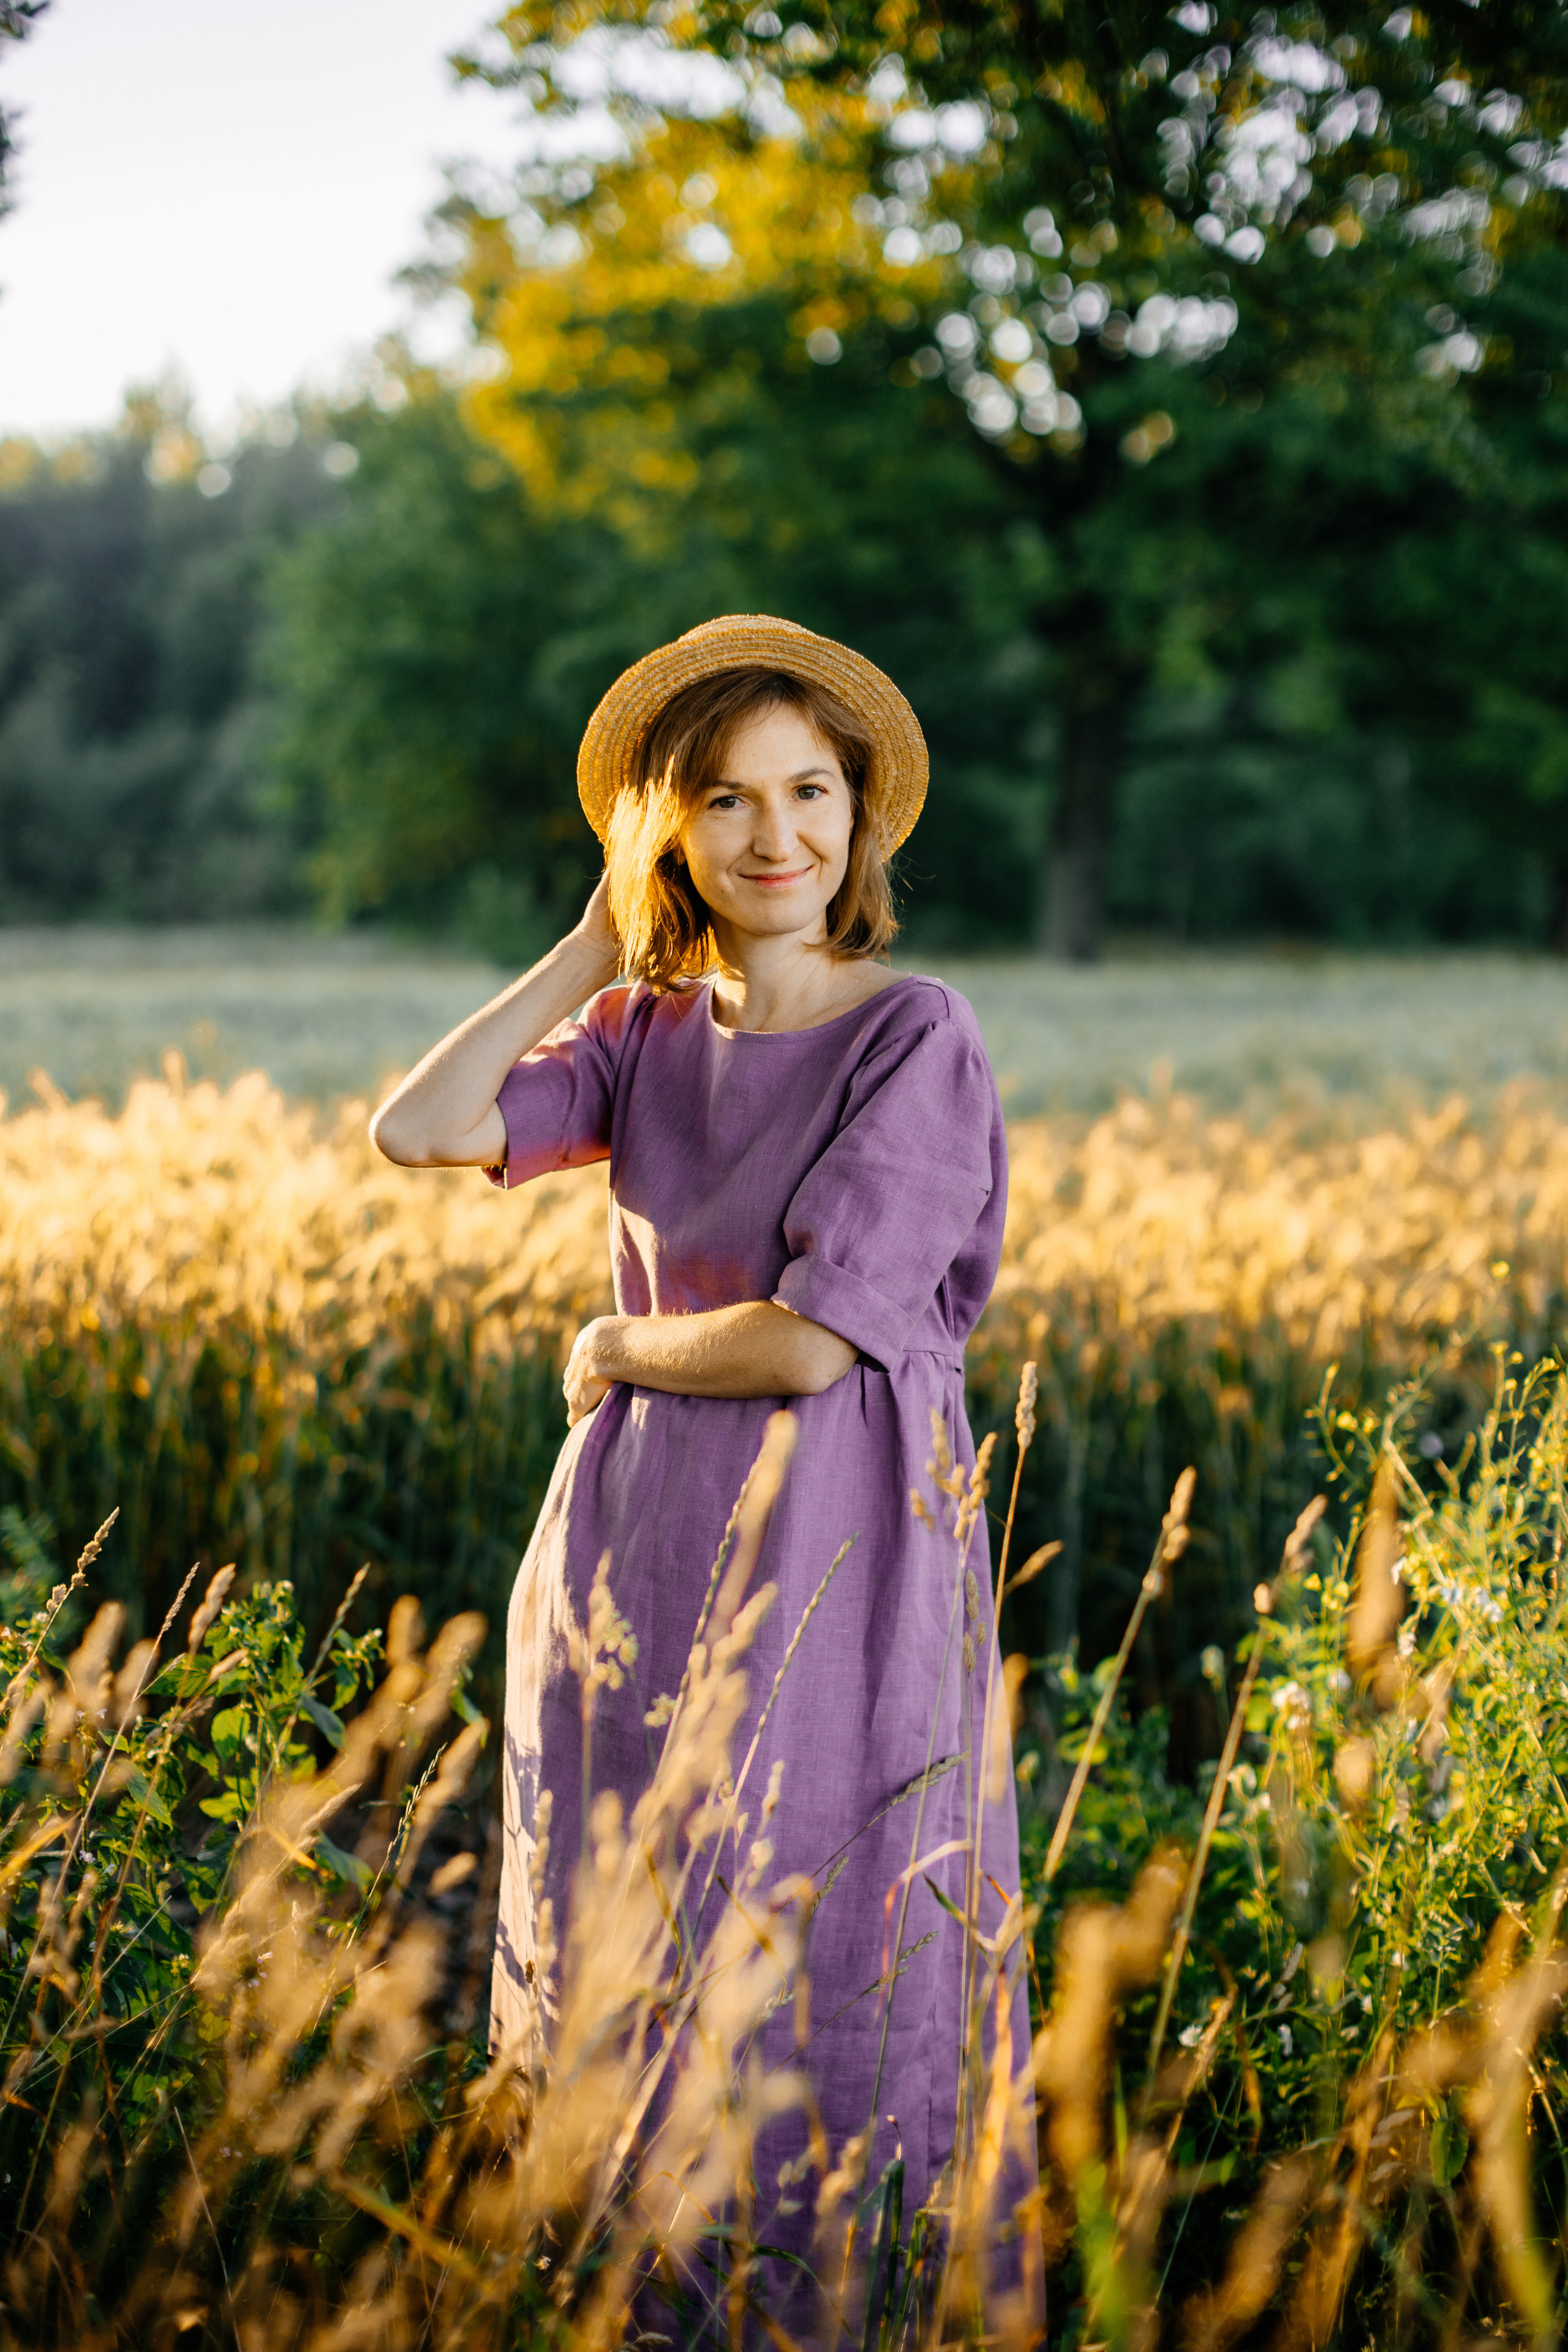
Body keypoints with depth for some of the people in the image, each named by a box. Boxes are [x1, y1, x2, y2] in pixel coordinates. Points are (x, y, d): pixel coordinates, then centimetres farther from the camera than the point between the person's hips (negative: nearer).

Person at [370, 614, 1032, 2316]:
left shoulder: (916, 1038, -10)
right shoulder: (646, 1034, 7)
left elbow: (806, 1345, -17)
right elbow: (415, 1132, -9)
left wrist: (615, 1349, -1)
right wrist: (594, 949, -1)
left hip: (826, 1579, -5)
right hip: (633, 1573, 6)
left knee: (828, 2020, 4)